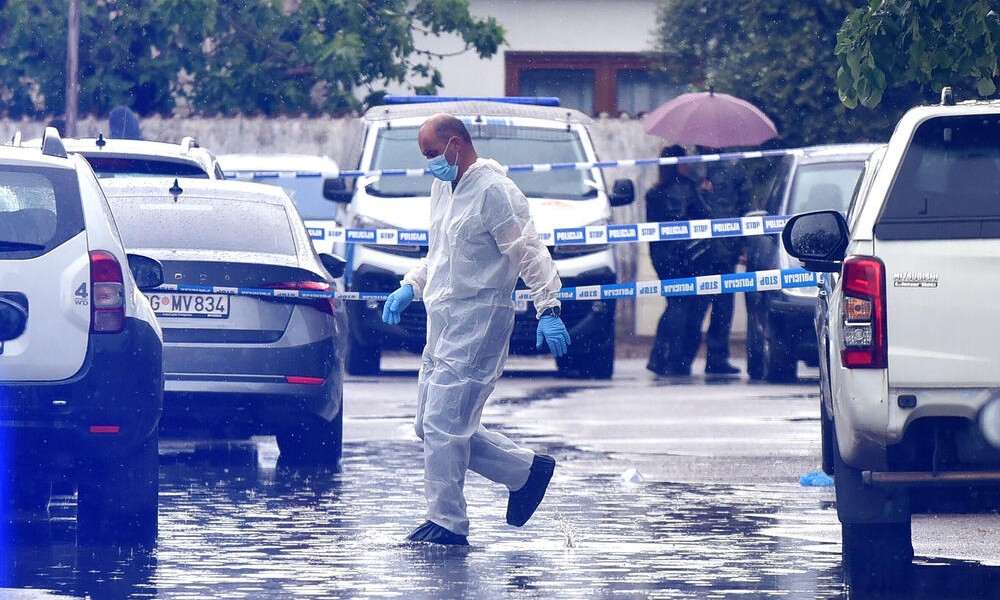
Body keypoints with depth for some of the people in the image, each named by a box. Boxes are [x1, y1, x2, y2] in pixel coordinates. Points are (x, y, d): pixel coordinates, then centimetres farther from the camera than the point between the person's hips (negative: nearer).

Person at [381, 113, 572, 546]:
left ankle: (447, 522, -4)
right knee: (430, 425, 9)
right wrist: (410, 287, 15)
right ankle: (526, 469, 19)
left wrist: (547, 309, -24)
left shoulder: (494, 190, -13)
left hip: (478, 323, -10)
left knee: (443, 423, -12)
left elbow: (529, 251, -17)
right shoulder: (442, 188, 17)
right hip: (442, 324, 10)